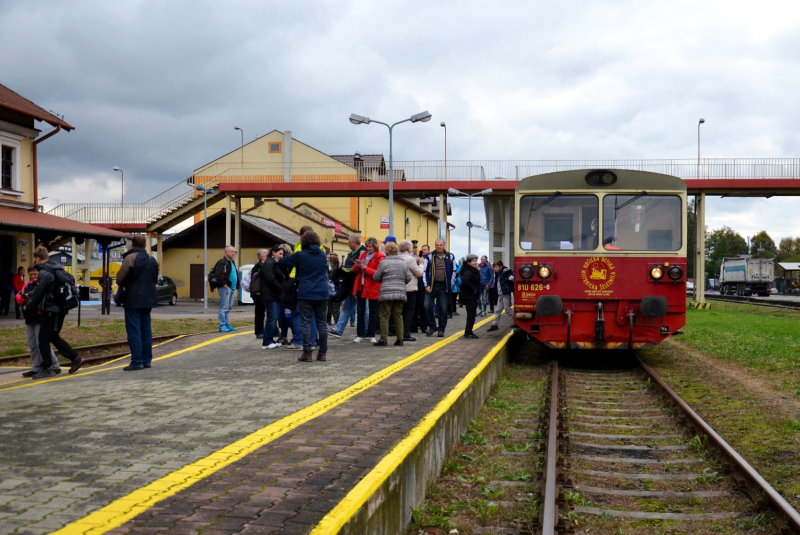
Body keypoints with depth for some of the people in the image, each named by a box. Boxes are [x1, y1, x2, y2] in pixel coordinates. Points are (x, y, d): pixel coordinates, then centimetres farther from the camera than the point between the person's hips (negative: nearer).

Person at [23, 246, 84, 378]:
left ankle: (47, 368, 5)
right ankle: (75, 358, 15)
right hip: (60, 310, 9)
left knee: (43, 340, 1)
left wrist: (27, 306, 5)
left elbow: (38, 293, -13)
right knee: (54, 336, 19)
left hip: (49, 311, -9)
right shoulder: (59, 269, 10)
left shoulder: (44, 273, -17)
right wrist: (30, 296, 27)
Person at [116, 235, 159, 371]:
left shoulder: (130, 258, -12)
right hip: (148, 299, 7)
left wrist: (121, 285, 6)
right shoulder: (151, 260, 12)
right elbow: (155, 278, 19)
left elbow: (121, 277, -14)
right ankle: (147, 360, 17)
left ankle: (137, 362, -5)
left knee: (134, 331, -4)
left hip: (133, 299, -7)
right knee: (146, 330, 13)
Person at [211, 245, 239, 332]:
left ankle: (227, 325, 19)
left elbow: (235, 274, 28)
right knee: (224, 308, -7)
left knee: (228, 307, 13)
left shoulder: (232, 262, 19)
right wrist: (224, 284, -20)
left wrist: (236, 286, 18)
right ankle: (222, 326, -3)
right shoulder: (222, 262, -11)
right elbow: (218, 275, -21)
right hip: (225, 288, -10)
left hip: (232, 288, 10)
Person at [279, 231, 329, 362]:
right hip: (322, 293, 4)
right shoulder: (323, 255, 8)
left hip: (305, 294, -4)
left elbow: (281, 262, 1)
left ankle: (307, 353, -2)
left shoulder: (300, 255, -4)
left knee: (306, 323, 0)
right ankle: (323, 353, 10)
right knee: (321, 323, 9)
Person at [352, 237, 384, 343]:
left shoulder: (380, 257, -7)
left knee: (373, 312, 6)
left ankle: (372, 335, 14)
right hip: (361, 286, 5)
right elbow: (355, 270, 12)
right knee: (360, 311, 7)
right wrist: (357, 266, -10)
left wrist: (365, 268, -22)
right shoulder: (363, 254, 11)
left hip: (373, 288, -5)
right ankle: (360, 335, 12)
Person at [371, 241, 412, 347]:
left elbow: (376, 277, 1)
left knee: (384, 316, 1)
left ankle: (383, 339, 0)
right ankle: (400, 339, 10)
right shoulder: (403, 262, 8)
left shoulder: (383, 262, -6)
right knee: (398, 316, 10)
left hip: (387, 293, -4)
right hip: (401, 293, 4)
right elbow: (409, 278, 9)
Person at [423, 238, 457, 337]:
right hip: (432, 285, 0)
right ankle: (432, 326, 10)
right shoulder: (429, 257, 2)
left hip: (444, 286, 0)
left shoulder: (450, 257, 5)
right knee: (427, 306, -8)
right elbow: (425, 271, 1)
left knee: (443, 309, 2)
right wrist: (426, 285, -8)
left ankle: (441, 329, 14)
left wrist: (451, 285, 3)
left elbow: (453, 271, 9)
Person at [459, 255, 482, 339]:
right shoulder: (468, 271, -17)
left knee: (471, 315, 14)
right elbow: (465, 281, -34)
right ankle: (468, 333, -4)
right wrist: (473, 289, -26)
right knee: (471, 315, -8)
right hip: (469, 296, -10)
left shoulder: (474, 271, 16)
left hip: (472, 297, 10)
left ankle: (468, 332, 21)